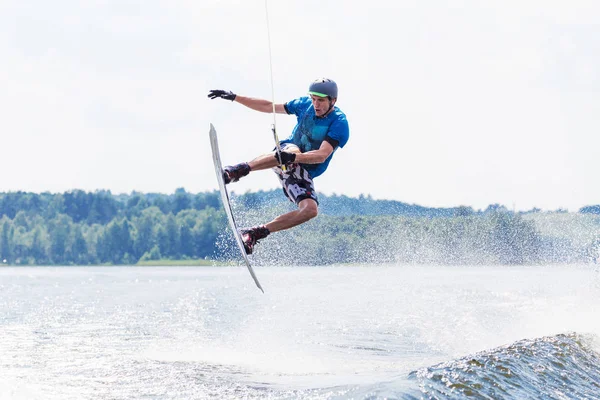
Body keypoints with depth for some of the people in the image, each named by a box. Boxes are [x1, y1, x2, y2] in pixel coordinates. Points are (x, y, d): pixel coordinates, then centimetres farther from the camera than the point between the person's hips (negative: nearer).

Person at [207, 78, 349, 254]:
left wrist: (294, 158, -46)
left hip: (304, 173, 0)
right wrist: (234, 97, 6)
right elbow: (269, 107, 9)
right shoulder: (305, 105, -2)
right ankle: (237, 170, -39)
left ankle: (255, 234, -22)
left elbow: (322, 156, -30)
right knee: (293, 149, -38)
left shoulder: (339, 124, -16)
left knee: (310, 210, -28)